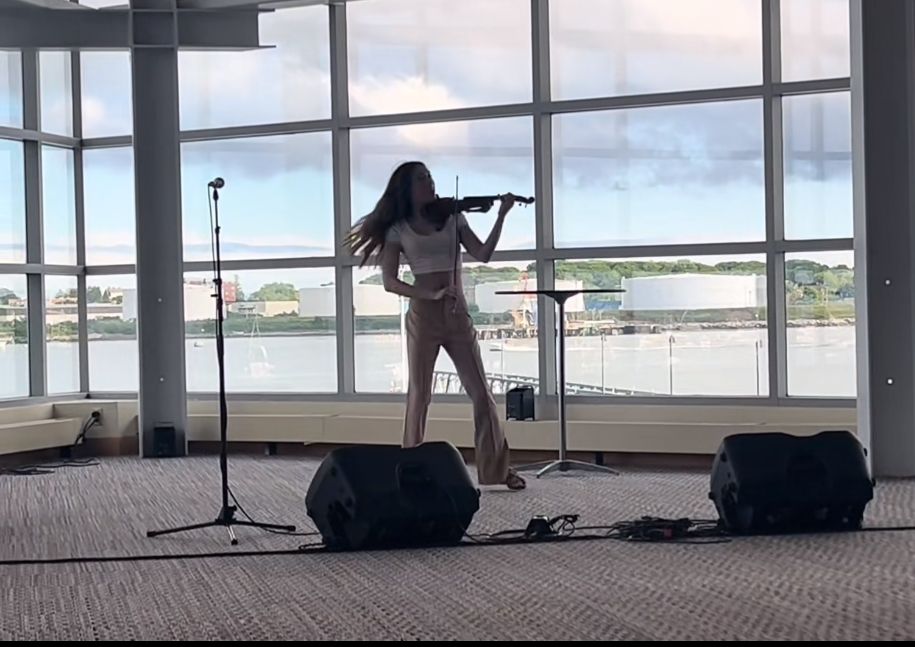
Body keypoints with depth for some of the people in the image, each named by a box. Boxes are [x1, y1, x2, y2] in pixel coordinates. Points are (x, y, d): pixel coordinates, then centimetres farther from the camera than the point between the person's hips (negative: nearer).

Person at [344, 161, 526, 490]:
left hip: (458, 315, 2)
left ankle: (499, 467, 9)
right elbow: (390, 282, -6)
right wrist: (431, 295, -18)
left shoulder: (452, 218, 8)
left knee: (481, 392, 1)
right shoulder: (398, 229, 2)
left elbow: (483, 254, -2)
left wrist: (501, 216, -11)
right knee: (419, 394, 0)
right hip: (423, 317, -2)